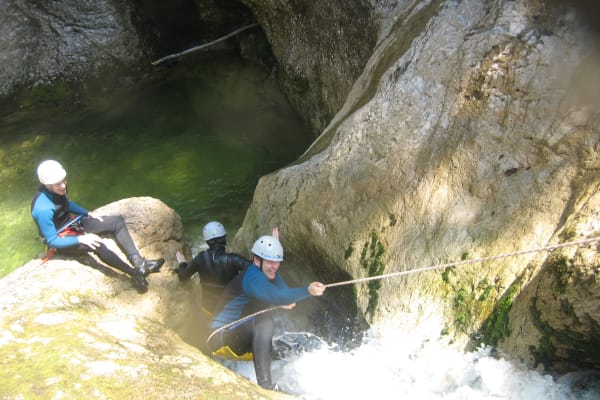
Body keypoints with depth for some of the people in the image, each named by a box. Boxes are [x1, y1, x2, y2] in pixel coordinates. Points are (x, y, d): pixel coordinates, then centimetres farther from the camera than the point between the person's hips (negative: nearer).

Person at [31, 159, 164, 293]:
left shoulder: (57, 190, -9)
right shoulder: (43, 209, -33)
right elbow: (52, 241, -26)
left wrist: (89, 213, 6)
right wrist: (81, 239, -31)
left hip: (74, 223, 9)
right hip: (62, 240, -9)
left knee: (117, 221, -5)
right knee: (97, 245, -36)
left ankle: (139, 263, -17)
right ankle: (135, 273, -22)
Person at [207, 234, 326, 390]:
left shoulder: (271, 274, 3)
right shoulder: (251, 277, -27)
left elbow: (285, 293, -1)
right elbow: (274, 295, -43)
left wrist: (286, 302, -23)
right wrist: (307, 291, -52)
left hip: (246, 337, 9)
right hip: (223, 337, -9)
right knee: (264, 321, -32)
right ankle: (265, 384, -35)